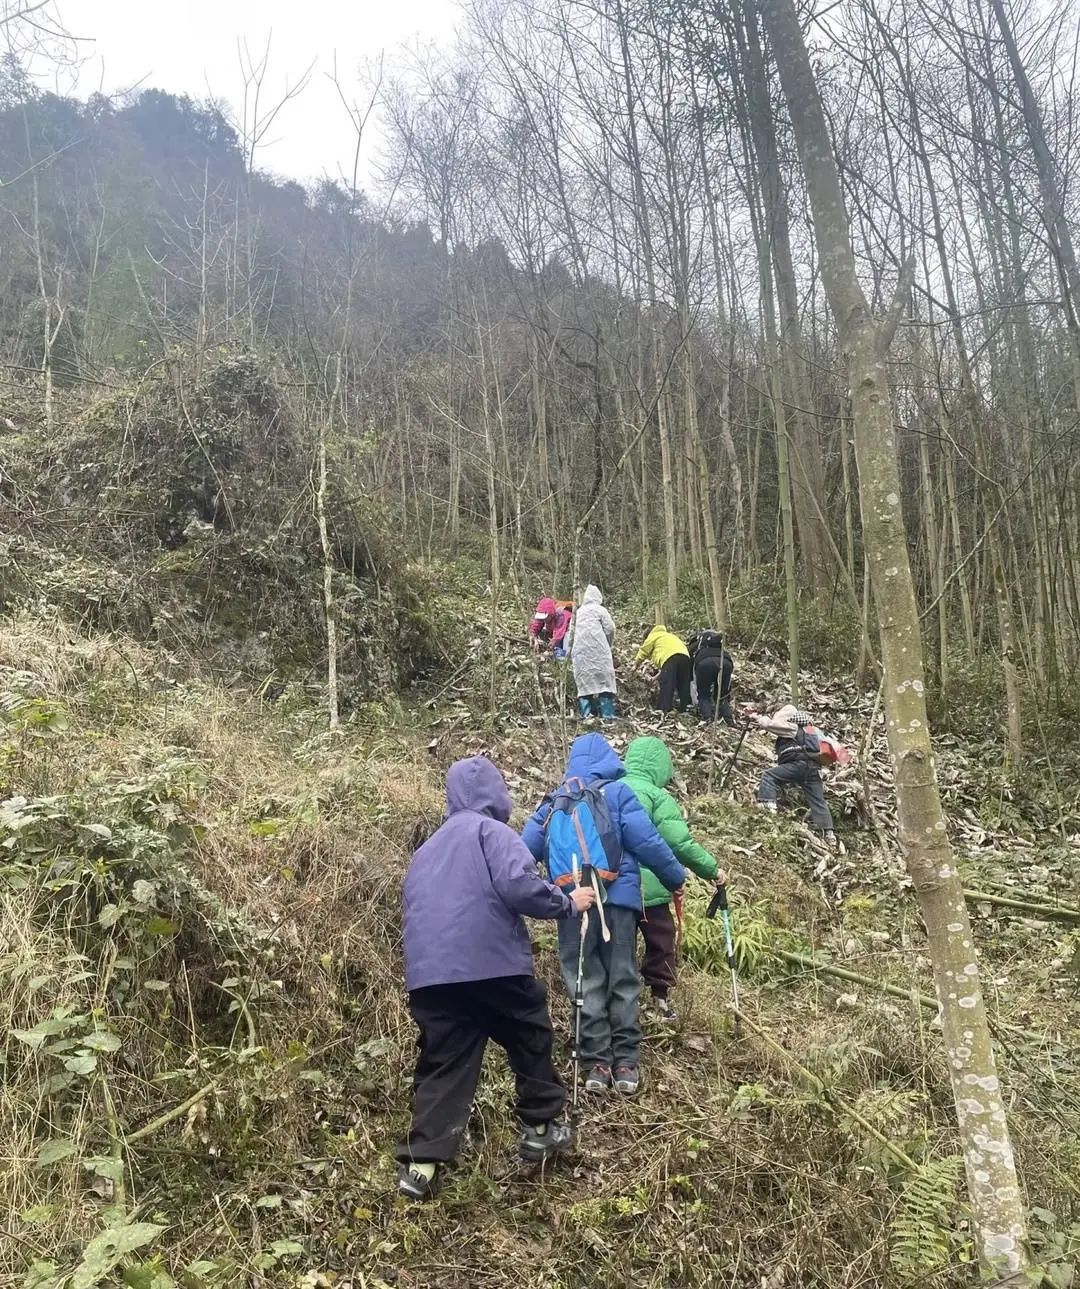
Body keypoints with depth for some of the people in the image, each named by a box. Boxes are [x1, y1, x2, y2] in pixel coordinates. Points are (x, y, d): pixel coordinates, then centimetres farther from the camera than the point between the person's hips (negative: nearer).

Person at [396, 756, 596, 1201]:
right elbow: (519, 886, -16)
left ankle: (420, 1163, 2)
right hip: (491, 965, -6)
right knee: (531, 1040, 17)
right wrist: (568, 903, -2)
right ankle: (540, 1128, 27)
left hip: (429, 973, 6)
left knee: (442, 1066, 9)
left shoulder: (426, 849, 23)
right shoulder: (490, 831, -3)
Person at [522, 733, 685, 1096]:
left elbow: (526, 846, 6)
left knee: (586, 981, 9)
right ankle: (626, 1061, 9)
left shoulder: (556, 800, 10)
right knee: (622, 978, 9)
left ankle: (597, 1062, 8)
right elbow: (646, 841, -5)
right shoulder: (618, 792, 0)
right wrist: (676, 878, 6)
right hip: (617, 897, -2)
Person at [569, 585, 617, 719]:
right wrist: (607, 645, 17)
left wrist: (570, 653, 26)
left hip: (580, 653, 4)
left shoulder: (578, 612, 18)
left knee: (584, 682, 5)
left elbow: (572, 633, 19)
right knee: (604, 680, -3)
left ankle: (586, 715, -1)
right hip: (598, 651, -4)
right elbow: (610, 629, 0)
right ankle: (607, 715, -9)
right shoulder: (600, 610, 5)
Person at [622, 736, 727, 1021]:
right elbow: (681, 843, -17)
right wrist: (713, 870, -5)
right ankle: (659, 995, 21)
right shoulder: (657, 796, -13)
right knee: (661, 941, 14)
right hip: (647, 886, -5)